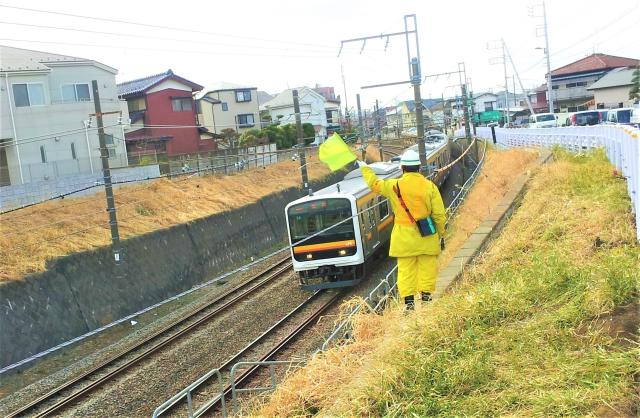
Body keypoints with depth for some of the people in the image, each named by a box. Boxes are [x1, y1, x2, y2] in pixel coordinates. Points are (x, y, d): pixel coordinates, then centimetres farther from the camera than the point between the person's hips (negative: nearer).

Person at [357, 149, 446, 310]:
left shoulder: (394, 186, -6)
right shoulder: (430, 186, -4)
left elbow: (374, 183, 12)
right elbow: (439, 214, -2)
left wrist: (365, 168, 28)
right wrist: (441, 234, 9)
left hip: (404, 237, 0)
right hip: (427, 237, 0)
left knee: (405, 269, 5)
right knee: (427, 267, 9)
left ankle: (408, 301, 5)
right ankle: (426, 296, 10)